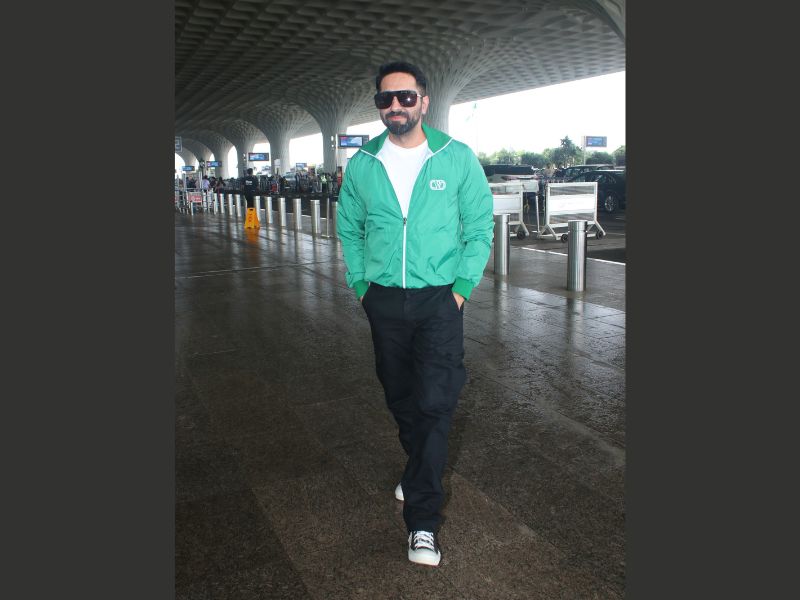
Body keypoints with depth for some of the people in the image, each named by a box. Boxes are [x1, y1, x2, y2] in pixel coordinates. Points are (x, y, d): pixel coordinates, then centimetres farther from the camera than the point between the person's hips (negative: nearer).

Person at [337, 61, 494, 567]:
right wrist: (360, 284, 5)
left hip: (439, 298, -3)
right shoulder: (362, 165, 3)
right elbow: (349, 230, 14)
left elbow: (480, 227, 1)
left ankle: (423, 520, 1)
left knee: (435, 402, -9)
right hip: (383, 300, 4)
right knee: (399, 396, 15)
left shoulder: (458, 159, -3)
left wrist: (462, 286, -6)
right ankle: (421, 467, 41)